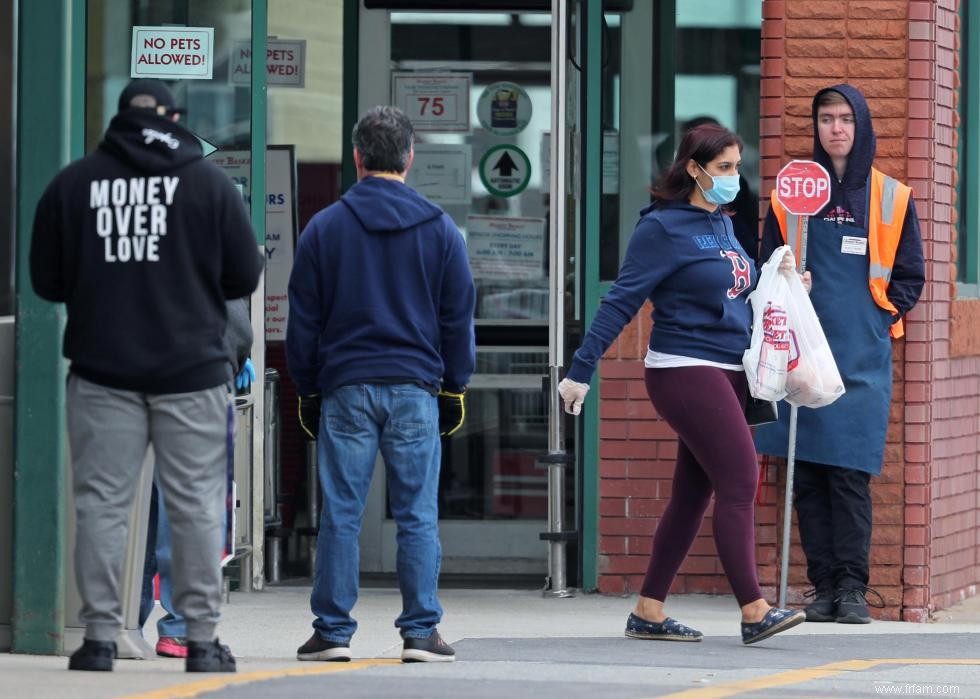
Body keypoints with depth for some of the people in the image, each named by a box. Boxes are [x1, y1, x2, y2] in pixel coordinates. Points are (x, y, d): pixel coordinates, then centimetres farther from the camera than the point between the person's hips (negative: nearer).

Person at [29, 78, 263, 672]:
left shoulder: (72, 184, 3)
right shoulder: (209, 183, -1)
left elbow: (47, 281, 7)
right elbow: (245, 276, 1)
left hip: (102, 371, 1)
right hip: (191, 369, -1)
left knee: (102, 501, 4)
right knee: (197, 504, 3)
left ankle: (100, 637, 0)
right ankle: (202, 639, 2)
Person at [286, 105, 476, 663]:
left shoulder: (325, 228, 3)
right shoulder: (440, 229, 4)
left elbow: (304, 319, 5)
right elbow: (459, 316, 7)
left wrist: (307, 389, 12)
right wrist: (456, 385, 15)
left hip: (345, 388, 0)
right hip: (416, 388, 0)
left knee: (340, 516, 2)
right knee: (418, 517, 2)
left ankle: (333, 631, 2)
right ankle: (421, 631, 0)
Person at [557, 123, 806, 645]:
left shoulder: (721, 224, 15)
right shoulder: (664, 228, -10)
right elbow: (621, 302, -12)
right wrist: (581, 370, -14)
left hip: (727, 373, 9)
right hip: (685, 371, -9)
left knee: (694, 492, 8)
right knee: (740, 479, -14)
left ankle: (648, 612, 13)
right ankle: (753, 612, -16)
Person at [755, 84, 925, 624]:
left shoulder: (892, 199, 8)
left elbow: (909, 277, 11)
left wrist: (880, 319, -1)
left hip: (863, 358, -2)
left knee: (851, 473, -7)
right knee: (807, 473, -1)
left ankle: (852, 587, -3)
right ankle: (824, 585, 3)